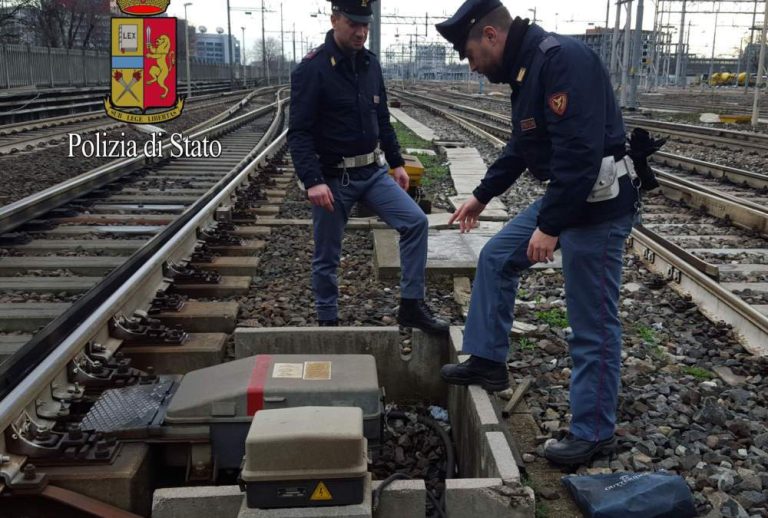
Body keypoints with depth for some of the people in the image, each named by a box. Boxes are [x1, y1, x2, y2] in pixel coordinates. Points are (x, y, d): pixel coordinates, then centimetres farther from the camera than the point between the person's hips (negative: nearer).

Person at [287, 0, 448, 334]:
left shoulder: (370, 63, 6)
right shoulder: (312, 69, -14)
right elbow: (298, 132, -18)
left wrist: (397, 162, 14)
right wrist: (313, 181, -27)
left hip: (373, 171, 6)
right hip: (333, 178, -5)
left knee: (415, 222, -7)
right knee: (327, 256, 6)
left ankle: (411, 307, 1)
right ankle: (327, 322, 24)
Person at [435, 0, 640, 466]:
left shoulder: (563, 60, -22)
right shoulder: (525, 66, 10)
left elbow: (580, 151, -28)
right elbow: (522, 146, 22)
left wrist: (550, 226, -26)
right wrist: (483, 195, 29)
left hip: (597, 204, -10)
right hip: (562, 194, 10)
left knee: (593, 325, 1)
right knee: (496, 259, 18)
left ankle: (594, 432, 16)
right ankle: (488, 363, 30)